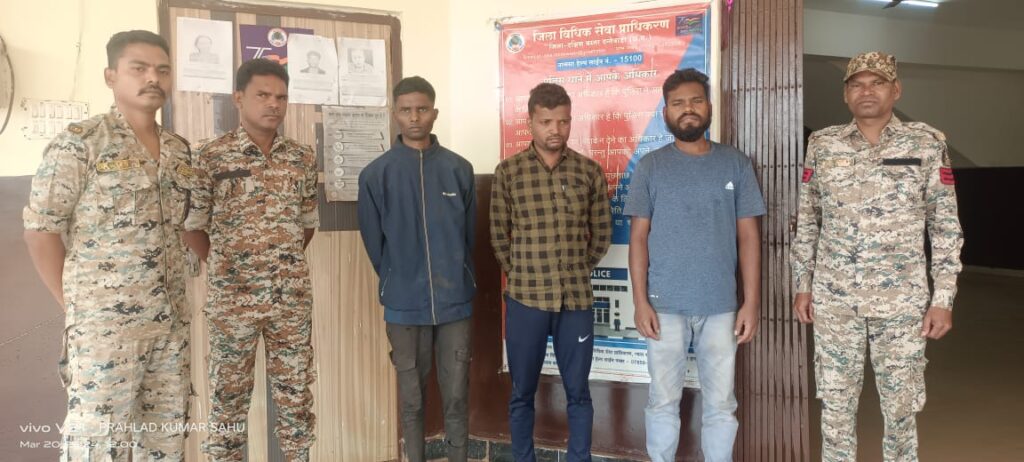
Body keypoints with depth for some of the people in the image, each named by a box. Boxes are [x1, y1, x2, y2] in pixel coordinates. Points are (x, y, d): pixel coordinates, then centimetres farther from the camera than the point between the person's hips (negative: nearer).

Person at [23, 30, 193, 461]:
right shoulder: (79, 142, -7)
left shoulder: (180, 150, 11)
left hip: (172, 322, 6)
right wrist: (74, 305, -6)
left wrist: (175, 301, 10)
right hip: (104, 324, -5)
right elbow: (40, 228, -7)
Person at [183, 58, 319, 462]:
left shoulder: (303, 159, 4)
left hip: (292, 297, 3)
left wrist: (285, 262, 10)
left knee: (296, 394, 11)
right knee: (229, 396, 10)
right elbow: (191, 225, 0)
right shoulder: (212, 157, -6)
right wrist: (222, 266, 2)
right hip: (232, 298, -3)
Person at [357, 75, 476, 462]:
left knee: (456, 394, 9)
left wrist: (455, 279, 9)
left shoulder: (459, 169, 1)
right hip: (405, 304, -1)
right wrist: (397, 285, 8)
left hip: (455, 300, 1)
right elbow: (373, 243, 3)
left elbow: (469, 235, 7)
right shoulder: (376, 174, -3)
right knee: (412, 396, 12)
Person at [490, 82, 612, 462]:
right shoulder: (507, 172, -2)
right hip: (524, 299, -1)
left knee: (578, 393, 11)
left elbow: (602, 235, 9)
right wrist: (523, 276, 5)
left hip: (577, 299, 1)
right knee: (522, 394, 11)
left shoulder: (590, 172, 1)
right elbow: (499, 236, 4)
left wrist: (576, 273, 9)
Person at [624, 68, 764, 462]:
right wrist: (640, 301, -7)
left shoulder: (736, 164, 5)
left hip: (720, 306, 1)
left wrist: (752, 301, -2)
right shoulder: (650, 167, 2)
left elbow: (748, 236, 4)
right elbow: (638, 237, 0)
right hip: (665, 305, -1)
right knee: (663, 401, 9)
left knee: (721, 404, 10)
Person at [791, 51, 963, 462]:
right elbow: (807, 222, 8)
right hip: (833, 297, 1)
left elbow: (946, 227, 0)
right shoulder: (822, 145, 3)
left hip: (902, 300, -1)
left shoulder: (926, 144, -1)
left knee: (901, 406, 9)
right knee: (835, 402, 10)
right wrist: (802, 285, 5)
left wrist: (943, 298, -5)